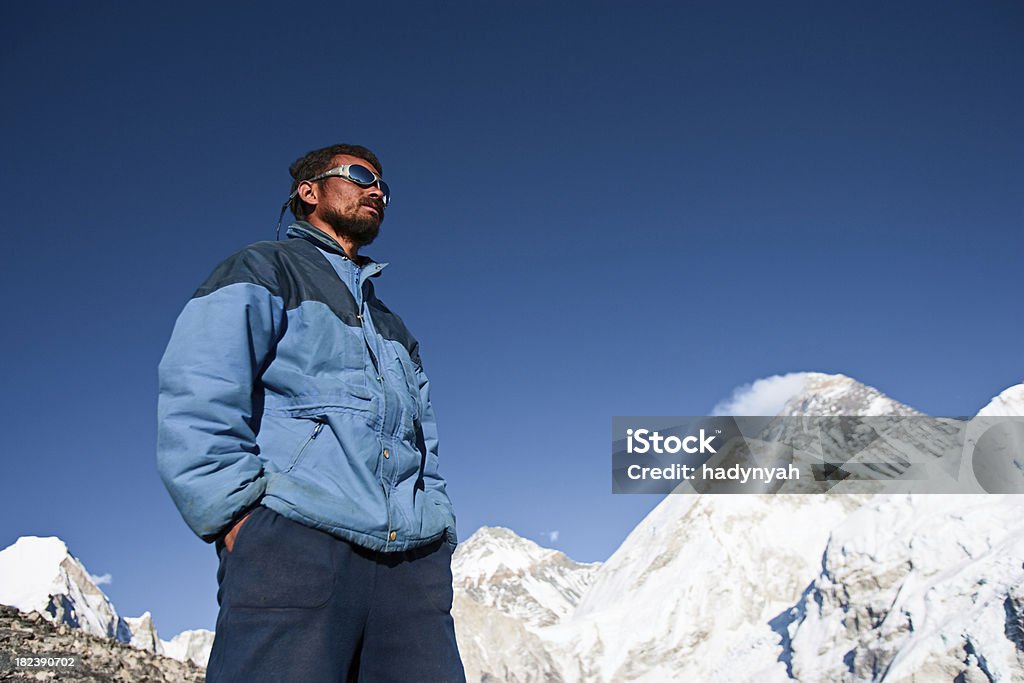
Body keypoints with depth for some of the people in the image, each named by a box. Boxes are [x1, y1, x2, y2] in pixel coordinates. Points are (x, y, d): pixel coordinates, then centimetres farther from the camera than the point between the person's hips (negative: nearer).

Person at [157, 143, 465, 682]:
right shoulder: (262, 271, 13)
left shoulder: (394, 329, 34)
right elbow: (195, 398, -3)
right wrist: (238, 515, -14)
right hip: (293, 539, -5)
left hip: (411, 558, 6)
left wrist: (438, 530, 12)